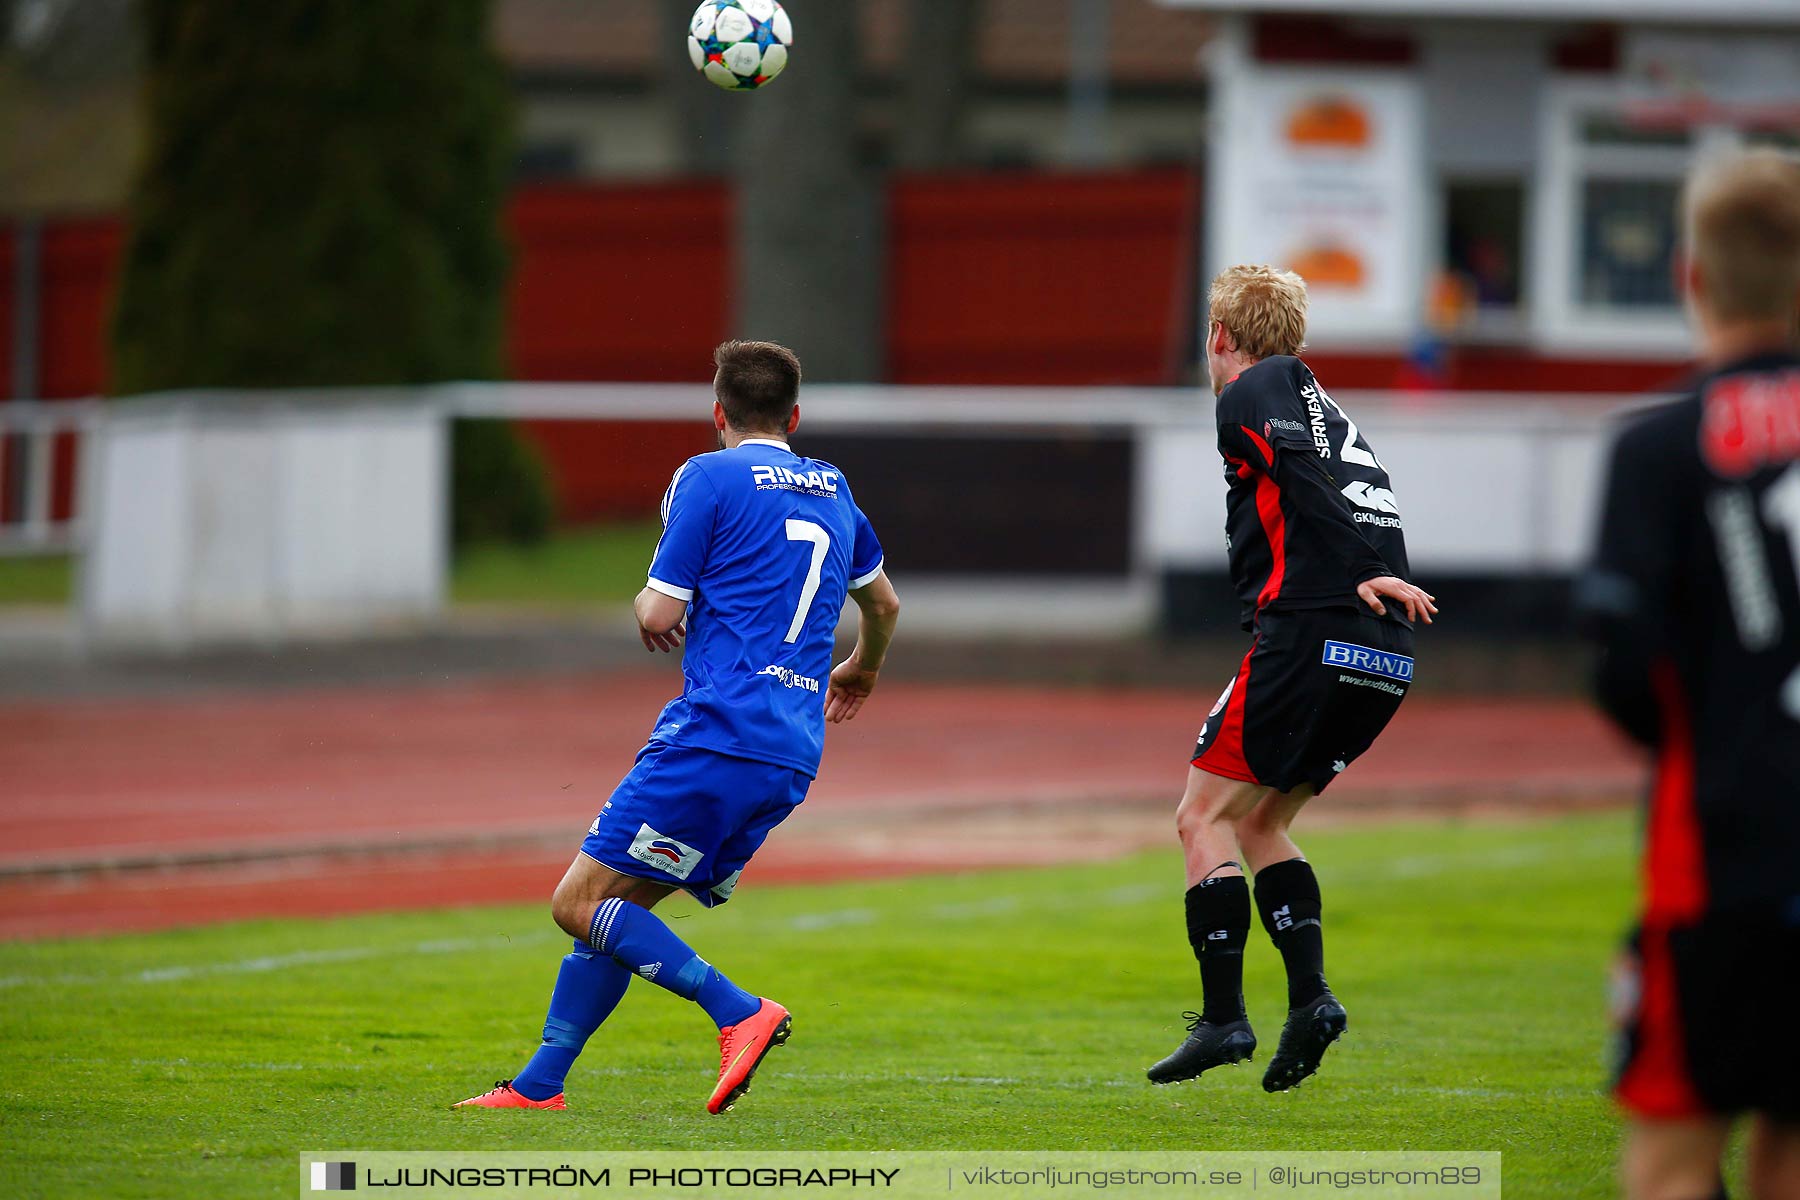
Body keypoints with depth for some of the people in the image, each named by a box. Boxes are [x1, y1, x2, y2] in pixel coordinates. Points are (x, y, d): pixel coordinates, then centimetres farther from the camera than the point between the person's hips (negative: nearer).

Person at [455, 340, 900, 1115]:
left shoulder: (709, 478, -1)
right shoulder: (831, 492, 20)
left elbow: (659, 616, -5)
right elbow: (883, 602, 36)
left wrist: (647, 608, 19)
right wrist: (861, 671, 57)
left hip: (716, 733, -8)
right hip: (791, 762, 8)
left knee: (581, 904, -7)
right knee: (615, 909, 12)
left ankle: (740, 1013, -17)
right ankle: (539, 1085, 9)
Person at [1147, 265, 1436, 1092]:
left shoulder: (1251, 395, 1)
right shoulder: (1326, 408, 26)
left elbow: (1308, 480, -14)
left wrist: (1362, 577, -20)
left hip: (1309, 635, -8)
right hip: (1384, 660, 8)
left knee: (1204, 818, 1)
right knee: (1259, 824, 18)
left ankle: (1223, 1017, -7)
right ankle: (1310, 996, 3)